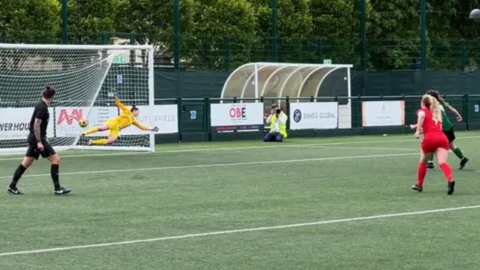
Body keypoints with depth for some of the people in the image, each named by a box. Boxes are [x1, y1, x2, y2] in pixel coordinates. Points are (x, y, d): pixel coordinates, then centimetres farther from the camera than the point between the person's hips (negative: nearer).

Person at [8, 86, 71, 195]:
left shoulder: (41, 105, 10)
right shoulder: (42, 107, -18)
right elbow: (36, 125, -21)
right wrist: (39, 142, -22)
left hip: (34, 138, 10)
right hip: (37, 138, -10)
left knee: (26, 163, 13)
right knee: (56, 159, -8)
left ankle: (12, 186, 18)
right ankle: (57, 188, -7)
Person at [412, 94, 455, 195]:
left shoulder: (422, 111, 14)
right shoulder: (436, 113, 31)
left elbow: (422, 115, -10)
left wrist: (418, 130, -12)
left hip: (429, 138, -3)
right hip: (442, 137, 3)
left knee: (423, 162, 19)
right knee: (442, 162, -14)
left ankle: (419, 185, 30)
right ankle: (450, 180, -41)